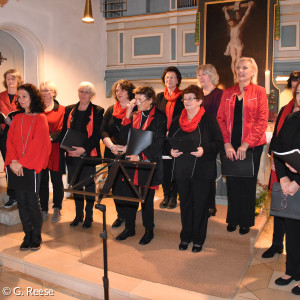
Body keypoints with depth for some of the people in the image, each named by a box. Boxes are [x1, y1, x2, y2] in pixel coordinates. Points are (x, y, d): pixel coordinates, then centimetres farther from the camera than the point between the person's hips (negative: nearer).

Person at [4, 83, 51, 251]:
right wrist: (13, 161, -10)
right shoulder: (17, 119, 13)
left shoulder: (41, 118, -2)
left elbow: (37, 144, -10)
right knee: (21, 202, 7)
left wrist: (22, 162, -15)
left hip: (33, 166, -4)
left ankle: (36, 237, 15)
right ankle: (28, 236, 19)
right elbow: (10, 140, 6)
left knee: (32, 202, -1)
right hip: (17, 167, 5)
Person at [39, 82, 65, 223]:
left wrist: (51, 137, -19)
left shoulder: (61, 110, 2)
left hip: (55, 150, -3)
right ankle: (44, 210, 19)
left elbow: (62, 129, -5)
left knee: (57, 180, 5)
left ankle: (57, 210, 19)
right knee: (42, 180, 8)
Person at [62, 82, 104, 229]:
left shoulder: (97, 111, 0)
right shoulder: (69, 110, 11)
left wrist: (84, 149, -18)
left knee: (89, 185, 2)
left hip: (89, 154, -3)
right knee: (75, 184, 10)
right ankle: (78, 215, 24)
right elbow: (64, 131, 11)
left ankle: (89, 216, 16)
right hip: (72, 155, 4)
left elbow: (97, 134, -7)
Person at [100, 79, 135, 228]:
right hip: (113, 155, 4)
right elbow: (103, 131, 7)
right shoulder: (111, 110, 13)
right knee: (115, 185, 8)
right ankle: (120, 215, 24)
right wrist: (111, 146, -11)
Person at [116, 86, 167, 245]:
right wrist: (128, 115, -4)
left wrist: (141, 156, -20)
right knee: (128, 197, 11)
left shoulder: (160, 118, -5)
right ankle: (129, 228, 31)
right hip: (131, 162, 5)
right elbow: (124, 136, 3)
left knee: (147, 200, 5)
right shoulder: (134, 115, 11)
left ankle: (149, 231, 25)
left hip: (148, 164, -5)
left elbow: (158, 143, -11)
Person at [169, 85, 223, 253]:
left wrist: (204, 150, -23)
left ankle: (199, 239, 21)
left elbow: (219, 143, -7)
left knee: (201, 205, 4)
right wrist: (171, 151, -5)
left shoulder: (209, 120, -4)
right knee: (185, 204, 12)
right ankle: (186, 237, 28)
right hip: (182, 170, 4)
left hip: (203, 171, -4)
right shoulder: (177, 122, 10)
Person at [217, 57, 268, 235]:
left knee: (248, 184, 6)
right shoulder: (228, 93, 10)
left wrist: (245, 144, -15)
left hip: (251, 146, -3)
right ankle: (233, 220, 25)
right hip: (231, 146, 3)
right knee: (232, 183, 9)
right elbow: (221, 118, 4)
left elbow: (262, 120, -7)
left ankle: (246, 222, 22)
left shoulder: (259, 92, 0)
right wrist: (227, 144, -8)